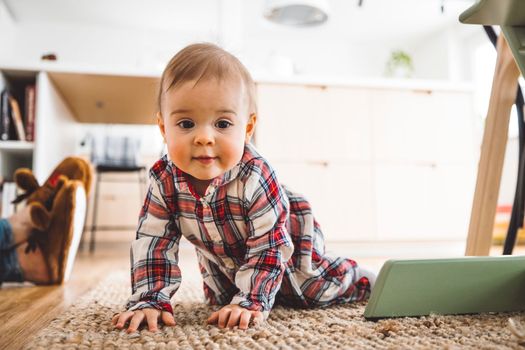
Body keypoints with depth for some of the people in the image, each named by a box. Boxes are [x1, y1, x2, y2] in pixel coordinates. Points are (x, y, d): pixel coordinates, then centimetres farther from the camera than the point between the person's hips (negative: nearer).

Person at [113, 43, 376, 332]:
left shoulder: (256, 177, -41)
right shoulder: (163, 179, -28)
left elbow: (269, 246, -34)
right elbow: (151, 241, -21)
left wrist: (251, 302, -37)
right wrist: (149, 299, -28)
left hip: (284, 237, -4)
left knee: (317, 290, 4)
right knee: (220, 299, 21)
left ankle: (356, 278, 35)